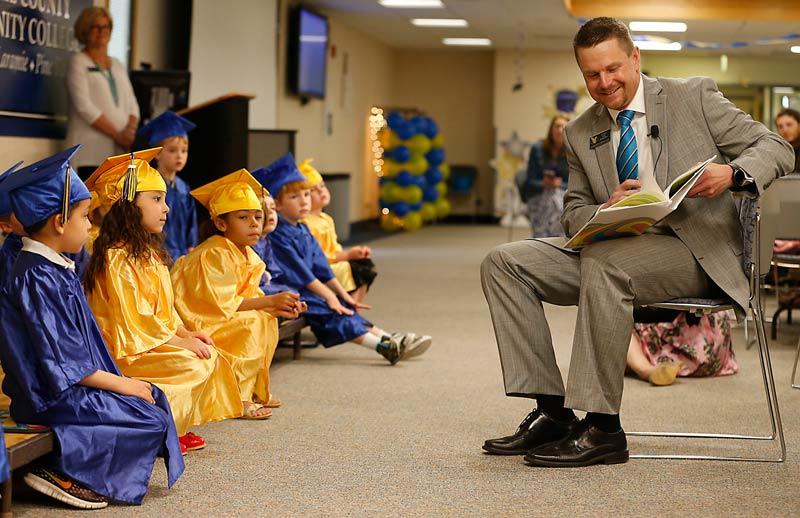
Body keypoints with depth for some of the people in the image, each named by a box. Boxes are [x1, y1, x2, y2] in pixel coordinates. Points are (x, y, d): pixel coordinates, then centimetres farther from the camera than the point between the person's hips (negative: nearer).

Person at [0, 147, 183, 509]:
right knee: (150, 420, -13)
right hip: (52, 395, -10)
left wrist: (115, 379, 12)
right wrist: (120, 385, -14)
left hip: (72, 383, 10)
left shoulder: (53, 269, 11)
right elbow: (63, 361, -22)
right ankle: (65, 475, -10)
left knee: (153, 398, 9)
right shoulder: (37, 280, -20)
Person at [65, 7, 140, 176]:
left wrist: (131, 131, -6)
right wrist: (117, 135, -14)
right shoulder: (78, 62, 3)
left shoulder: (118, 66, 21)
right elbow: (84, 107, -9)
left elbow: (132, 105, 16)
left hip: (120, 151, 5)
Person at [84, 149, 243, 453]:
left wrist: (185, 333, 2)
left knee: (210, 356, 0)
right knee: (193, 365, -22)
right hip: (127, 348, -10)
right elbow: (134, 318, -22)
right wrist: (179, 342, -17)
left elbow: (164, 306, 17)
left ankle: (178, 427, 3)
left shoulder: (148, 252, 14)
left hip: (155, 339, 10)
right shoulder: (118, 257, -20)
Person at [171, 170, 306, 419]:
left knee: (268, 321, 7)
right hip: (198, 322, -10)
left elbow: (250, 296, 9)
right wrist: (270, 301, -20)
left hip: (221, 320, 10)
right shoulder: (214, 255, -21)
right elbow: (224, 304, -25)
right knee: (253, 324, -24)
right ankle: (240, 398, -21)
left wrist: (276, 307, -11)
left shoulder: (247, 256, 9)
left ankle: (256, 387, 10)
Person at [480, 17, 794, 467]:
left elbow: (777, 148, 1)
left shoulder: (694, 97, 3)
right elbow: (574, 213, 16)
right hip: (614, 248, 6)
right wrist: (604, 212, -9)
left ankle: (602, 429, -30)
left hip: (695, 249, -6)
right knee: (504, 263, -10)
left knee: (603, 262, -36)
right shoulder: (580, 134, 15)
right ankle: (551, 411, -14)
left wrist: (733, 173, -22)